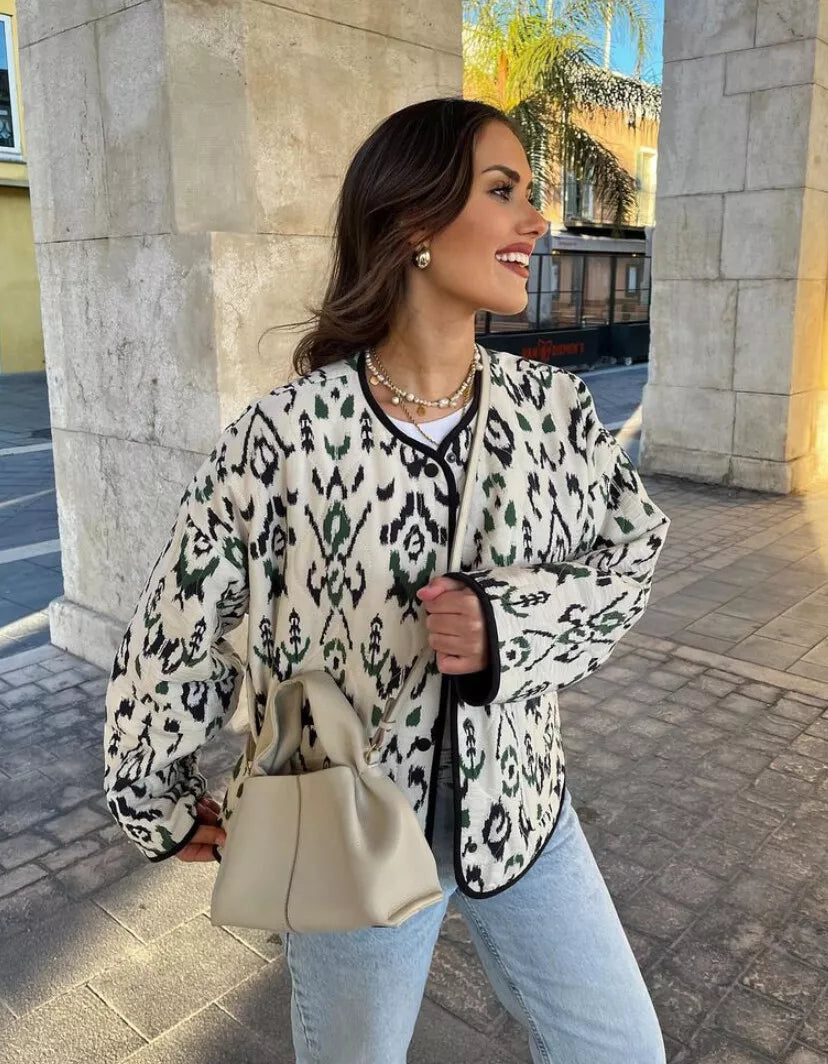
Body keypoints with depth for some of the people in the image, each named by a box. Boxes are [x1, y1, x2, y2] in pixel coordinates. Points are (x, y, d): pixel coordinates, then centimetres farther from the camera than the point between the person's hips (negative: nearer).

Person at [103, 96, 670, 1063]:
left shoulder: (553, 406, -10)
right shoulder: (286, 434, -20)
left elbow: (629, 558, -1)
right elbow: (176, 624, -9)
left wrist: (509, 623, -21)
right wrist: (157, 799, 3)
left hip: (518, 811, 4)